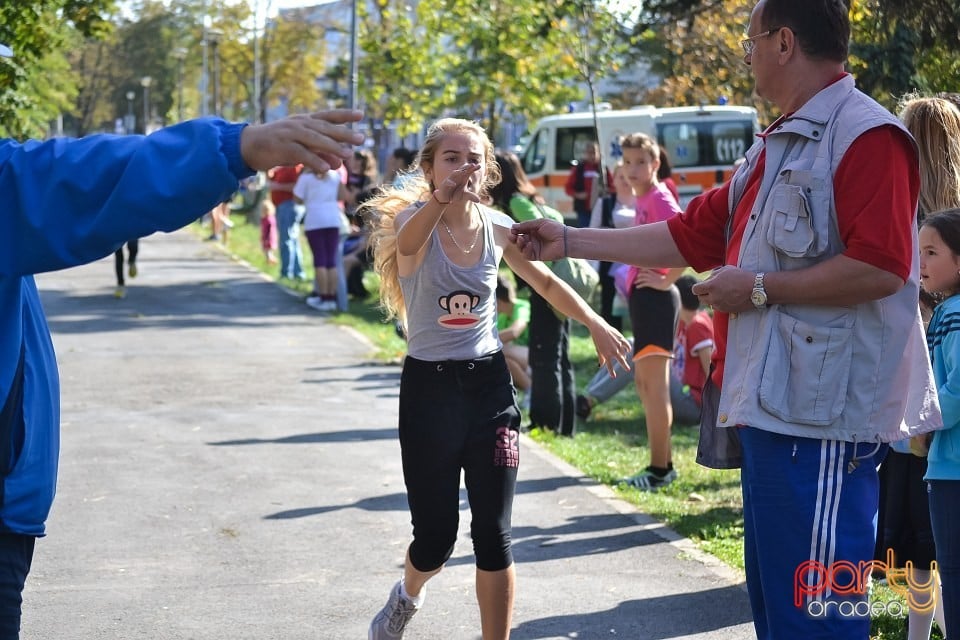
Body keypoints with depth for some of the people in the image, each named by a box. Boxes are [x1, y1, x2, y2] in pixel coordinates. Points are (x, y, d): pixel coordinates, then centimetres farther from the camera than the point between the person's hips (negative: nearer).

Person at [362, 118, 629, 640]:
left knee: (493, 534, -2)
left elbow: (546, 282, 18)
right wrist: (440, 200, -58)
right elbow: (408, 242, -39)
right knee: (436, 536, 3)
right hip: (429, 386, -3)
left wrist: (596, 325, 12)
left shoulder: (497, 227, 0)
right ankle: (407, 596, 38)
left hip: (489, 383, 3)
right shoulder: (415, 220, -12)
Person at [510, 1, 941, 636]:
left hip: (822, 415, -10)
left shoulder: (865, 136, -13)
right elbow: (689, 236, 23)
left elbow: (879, 267, -24)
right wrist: (569, 241, 22)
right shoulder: (774, 149, 19)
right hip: (770, 410, 11)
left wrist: (758, 288, -16)